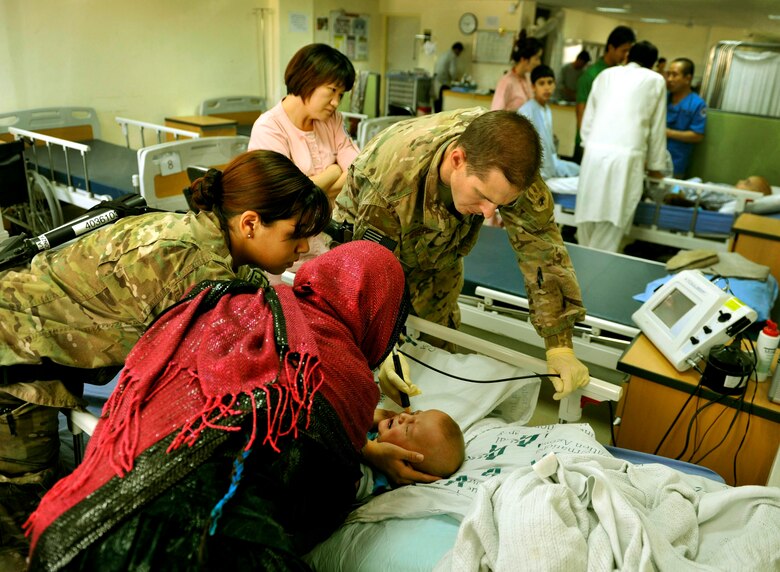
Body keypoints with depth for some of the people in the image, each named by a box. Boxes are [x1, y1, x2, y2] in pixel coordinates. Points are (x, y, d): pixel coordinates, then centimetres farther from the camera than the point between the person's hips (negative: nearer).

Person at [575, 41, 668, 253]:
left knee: (588, 214, 9)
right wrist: (655, 166, 24)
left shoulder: (606, 74, 20)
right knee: (612, 223, 0)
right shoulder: (655, 80, 14)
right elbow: (657, 128, 16)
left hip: (595, 152, 3)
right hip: (626, 156, -3)